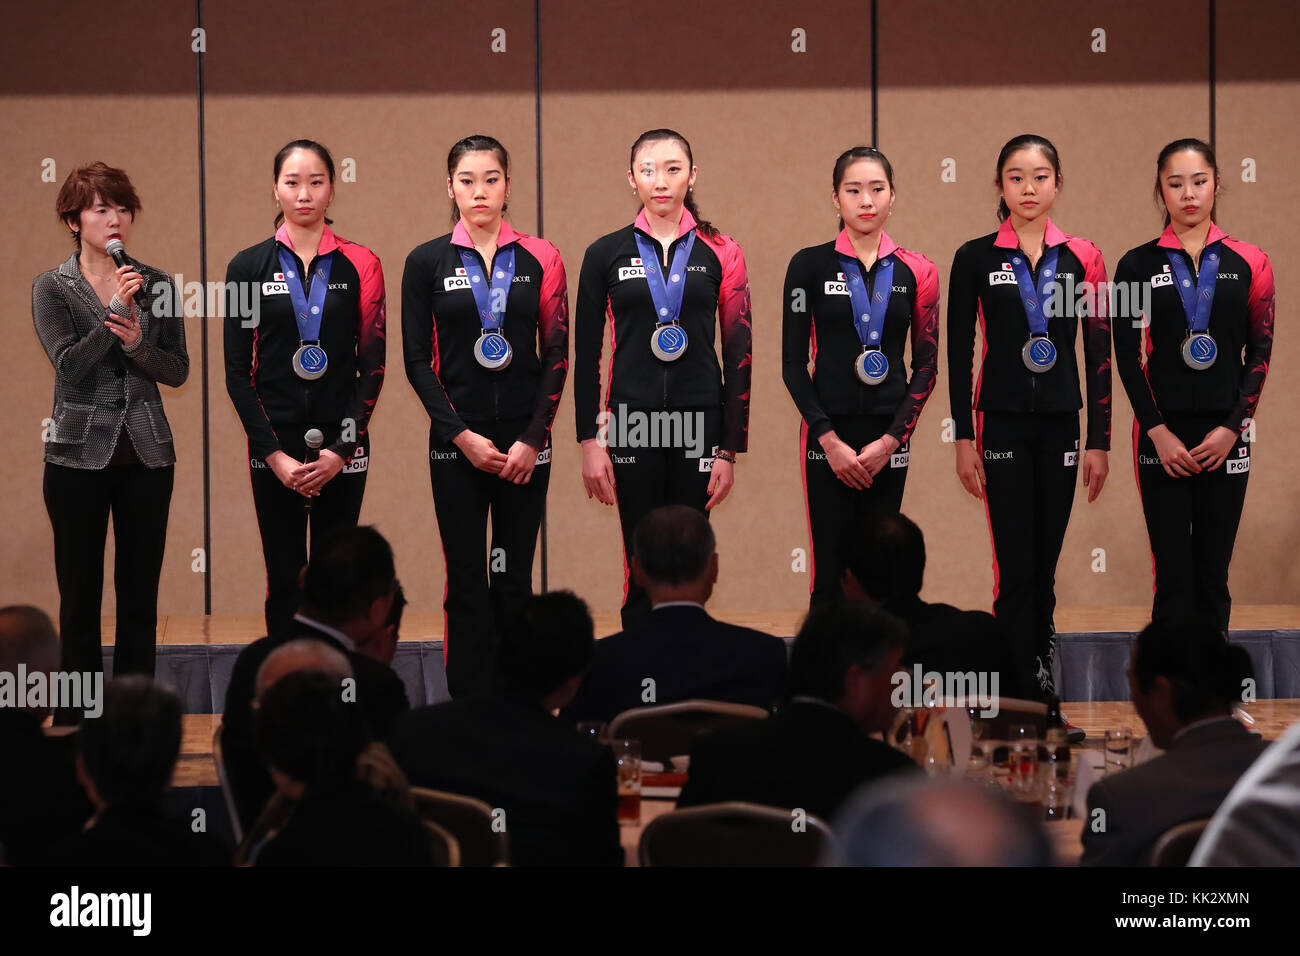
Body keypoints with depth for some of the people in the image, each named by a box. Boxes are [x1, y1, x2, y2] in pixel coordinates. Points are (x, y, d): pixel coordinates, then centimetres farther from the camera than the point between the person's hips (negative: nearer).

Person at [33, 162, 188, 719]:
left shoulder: (157, 286, 6)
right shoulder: (52, 288, -1)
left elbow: (177, 372, 3)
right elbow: (70, 365, -13)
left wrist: (137, 343, -16)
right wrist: (115, 310, -22)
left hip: (146, 455, 2)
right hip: (79, 455, -2)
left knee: (140, 594, 4)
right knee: (80, 595, 1)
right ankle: (77, 723, 6)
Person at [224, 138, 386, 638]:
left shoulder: (359, 265, 2)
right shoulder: (248, 267, 2)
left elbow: (372, 365, 1)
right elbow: (238, 371, 1)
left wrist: (341, 451, -8)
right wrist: (274, 455, -8)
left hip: (341, 449, 0)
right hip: (274, 451, 0)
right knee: (284, 582, 3)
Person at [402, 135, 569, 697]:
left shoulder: (539, 259, 3)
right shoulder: (427, 262, 2)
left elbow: (556, 356, 2)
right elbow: (417, 361, 1)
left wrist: (532, 439, -7)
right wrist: (462, 435, -9)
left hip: (524, 444, 1)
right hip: (456, 444, -1)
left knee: (514, 581, 4)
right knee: (467, 585, -1)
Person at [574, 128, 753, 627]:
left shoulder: (718, 253, 3)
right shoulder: (607, 253, 4)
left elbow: (739, 356, 3)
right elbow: (586, 354, 5)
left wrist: (730, 449, -2)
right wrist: (590, 441, -2)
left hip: (699, 423, 0)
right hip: (632, 425, 0)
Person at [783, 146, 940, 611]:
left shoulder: (915, 271, 5)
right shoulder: (810, 265, 0)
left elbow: (926, 364, 6)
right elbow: (793, 362, -1)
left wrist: (891, 440, -4)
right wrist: (829, 440, -10)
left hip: (888, 437, 2)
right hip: (828, 436, -2)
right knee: (830, 571, -3)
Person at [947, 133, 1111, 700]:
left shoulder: (1082, 258, 4)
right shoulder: (975, 259, 0)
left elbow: (1099, 355, 5)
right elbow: (959, 353, 1)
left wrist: (1099, 440, 1)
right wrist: (964, 439, -4)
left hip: (1061, 424, 2)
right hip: (1003, 424, -2)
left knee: (1044, 566, 8)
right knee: (1017, 568, -6)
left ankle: (1039, 670, 17)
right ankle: (1027, 694, -6)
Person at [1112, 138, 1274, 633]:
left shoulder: (1248, 264, 5)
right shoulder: (1138, 266, 3)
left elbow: (1260, 353, 4)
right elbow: (1127, 356, 1)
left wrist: (1231, 428, -6)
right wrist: (1158, 432, -8)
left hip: (1224, 438, 1)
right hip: (1162, 436, -1)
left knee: (1212, 576, 3)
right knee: (1174, 577, -3)